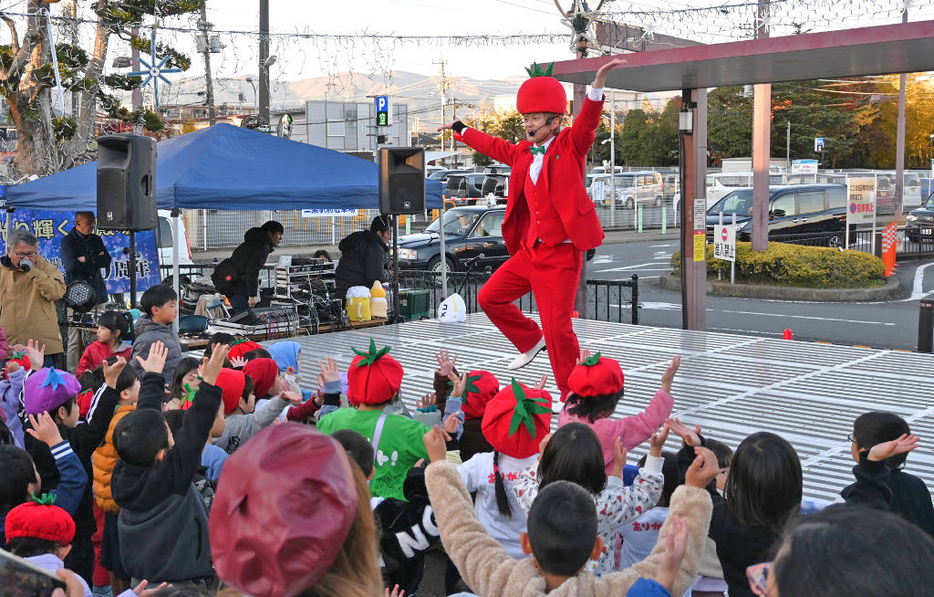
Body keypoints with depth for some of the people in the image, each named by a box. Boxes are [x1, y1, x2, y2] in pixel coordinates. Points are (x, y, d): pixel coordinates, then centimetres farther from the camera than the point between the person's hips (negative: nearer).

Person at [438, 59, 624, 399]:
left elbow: (588, 121, -23)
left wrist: (598, 83, -40)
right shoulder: (523, 153, 12)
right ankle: (531, 342, 34)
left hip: (561, 253, -7)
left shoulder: (570, 145, -5)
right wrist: (460, 129, 42)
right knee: (490, 297, 14)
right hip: (529, 251, 7)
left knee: (557, 327, -9)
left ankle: (571, 395, 8)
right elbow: (495, 147, 30)